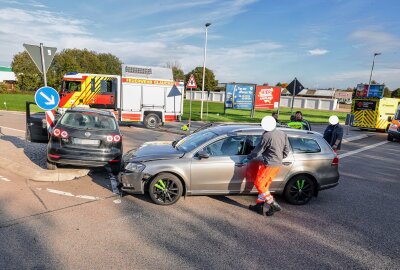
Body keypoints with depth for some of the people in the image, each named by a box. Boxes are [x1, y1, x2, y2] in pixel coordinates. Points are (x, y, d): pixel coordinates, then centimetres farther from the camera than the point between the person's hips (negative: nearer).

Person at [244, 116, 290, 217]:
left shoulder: (267, 136, -19)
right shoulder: (283, 134, 5)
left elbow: (258, 150, -10)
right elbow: (286, 151, 11)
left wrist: (248, 158, 3)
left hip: (269, 164, -9)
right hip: (278, 164, 9)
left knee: (259, 184, 1)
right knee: (265, 185, 15)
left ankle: (274, 205, 1)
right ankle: (259, 206, 20)